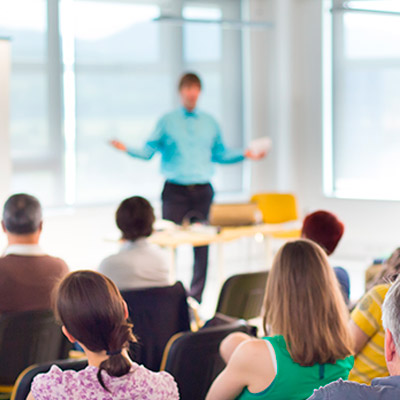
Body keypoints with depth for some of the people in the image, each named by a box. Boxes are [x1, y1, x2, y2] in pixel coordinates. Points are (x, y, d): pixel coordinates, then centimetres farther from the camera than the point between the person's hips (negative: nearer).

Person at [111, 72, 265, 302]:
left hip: (202, 191, 3)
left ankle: (196, 297, 10)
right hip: (175, 191, -2)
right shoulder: (167, 122, 5)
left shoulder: (210, 123, 13)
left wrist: (245, 154, 9)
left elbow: (220, 154, 20)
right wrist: (126, 149, -14)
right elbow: (148, 151, 3)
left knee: (202, 243, 2)